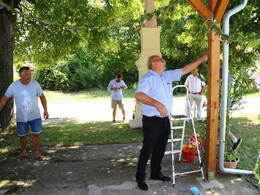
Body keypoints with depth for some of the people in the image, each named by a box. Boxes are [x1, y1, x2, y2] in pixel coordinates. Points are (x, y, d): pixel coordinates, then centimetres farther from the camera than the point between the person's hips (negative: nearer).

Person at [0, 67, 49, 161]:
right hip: (21, 117, 1)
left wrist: (45, 110, -3)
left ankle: (37, 154, 17)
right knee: (22, 136, 12)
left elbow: (42, 96, 1)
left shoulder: (35, 83, -9)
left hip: (35, 116, 0)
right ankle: (24, 153, 34)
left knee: (36, 135, 2)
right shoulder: (13, 86, -10)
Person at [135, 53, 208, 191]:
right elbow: (139, 95, -26)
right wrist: (157, 104, -33)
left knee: (160, 149, 17)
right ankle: (140, 177, 16)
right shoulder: (147, 78, -12)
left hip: (165, 120, 8)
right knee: (147, 150, 0)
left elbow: (185, 69, 16)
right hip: (151, 121, -8)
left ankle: (155, 173, 33)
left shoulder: (167, 76, 13)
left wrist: (202, 58, 14)